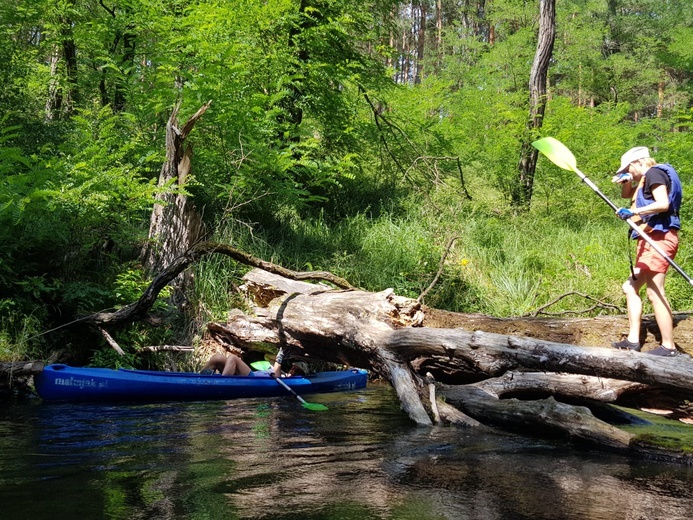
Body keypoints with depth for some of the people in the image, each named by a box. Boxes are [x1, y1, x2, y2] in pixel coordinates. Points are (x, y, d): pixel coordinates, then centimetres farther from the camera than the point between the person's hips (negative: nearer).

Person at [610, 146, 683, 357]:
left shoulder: (654, 173, -6)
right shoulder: (645, 180, 23)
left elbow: (663, 203, -20)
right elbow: (627, 195, 37)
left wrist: (634, 212, -25)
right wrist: (626, 182, 17)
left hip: (659, 237, -11)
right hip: (650, 240, 11)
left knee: (655, 292, -14)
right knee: (630, 287, 13)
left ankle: (668, 347, -12)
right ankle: (633, 339, 15)